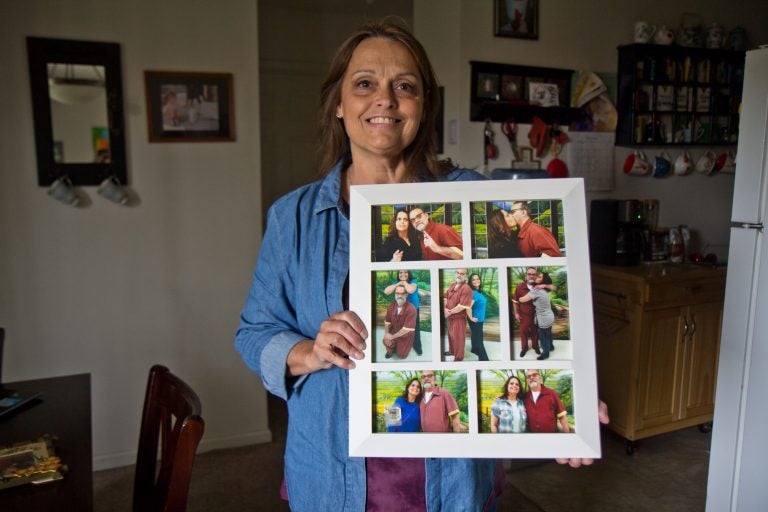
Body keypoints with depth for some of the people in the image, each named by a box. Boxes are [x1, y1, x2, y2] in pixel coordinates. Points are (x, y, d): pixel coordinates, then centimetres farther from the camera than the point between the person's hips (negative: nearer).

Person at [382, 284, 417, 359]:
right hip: (394, 331, 3)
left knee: (401, 355, -2)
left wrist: (392, 336, -22)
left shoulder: (411, 309, -30)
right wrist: (386, 333, -15)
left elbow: (407, 329, -29)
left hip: (405, 335, -3)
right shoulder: (391, 305, -12)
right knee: (386, 341, -26)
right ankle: (390, 350, 10)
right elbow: (387, 321, 0)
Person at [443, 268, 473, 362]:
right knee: (451, 335, 24)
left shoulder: (466, 289, -21)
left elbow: (462, 306, -25)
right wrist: (445, 309, -6)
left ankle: (458, 357, 18)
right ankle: (451, 351, 43)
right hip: (450, 317, 8)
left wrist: (450, 312, -14)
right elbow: (445, 297, 12)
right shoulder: (452, 286, 7)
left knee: (458, 338, 4)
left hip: (459, 318, -8)